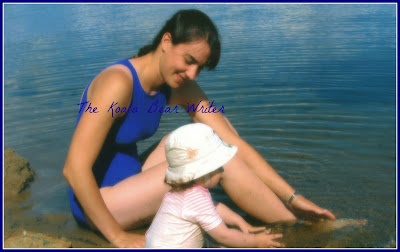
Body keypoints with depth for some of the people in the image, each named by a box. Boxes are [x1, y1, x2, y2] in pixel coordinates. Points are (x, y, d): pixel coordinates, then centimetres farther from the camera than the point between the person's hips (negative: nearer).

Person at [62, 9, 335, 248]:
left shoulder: (181, 87, -3)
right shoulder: (118, 82, -25)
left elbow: (235, 144, -7)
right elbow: (75, 168, -27)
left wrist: (292, 197, -9)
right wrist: (118, 236, -20)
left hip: (128, 185, 7)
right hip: (99, 202, -7)